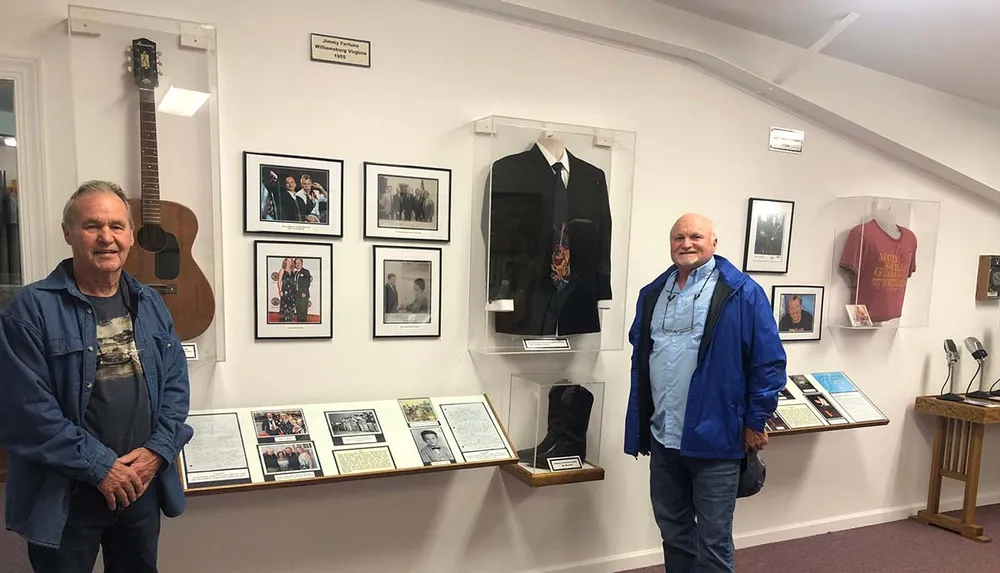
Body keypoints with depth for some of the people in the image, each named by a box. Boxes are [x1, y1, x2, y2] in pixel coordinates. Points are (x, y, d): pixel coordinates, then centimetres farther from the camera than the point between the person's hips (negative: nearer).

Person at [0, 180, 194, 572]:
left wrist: (157, 451, -8)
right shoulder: (32, 308, -12)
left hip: (143, 486, 5)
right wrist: (99, 466, -16)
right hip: (63, 496, -5)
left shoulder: (150, 304, 5)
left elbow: (175, 385, 5)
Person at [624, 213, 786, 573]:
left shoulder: (741, 293, -8)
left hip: (714, 439, -5)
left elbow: (769, 362, -7)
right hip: (663, 439, 6)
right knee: (673, 531, 18)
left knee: (712, 541, 6)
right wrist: (638, 426, 16)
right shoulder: (652, 294, 10)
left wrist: (755, 422, -6)